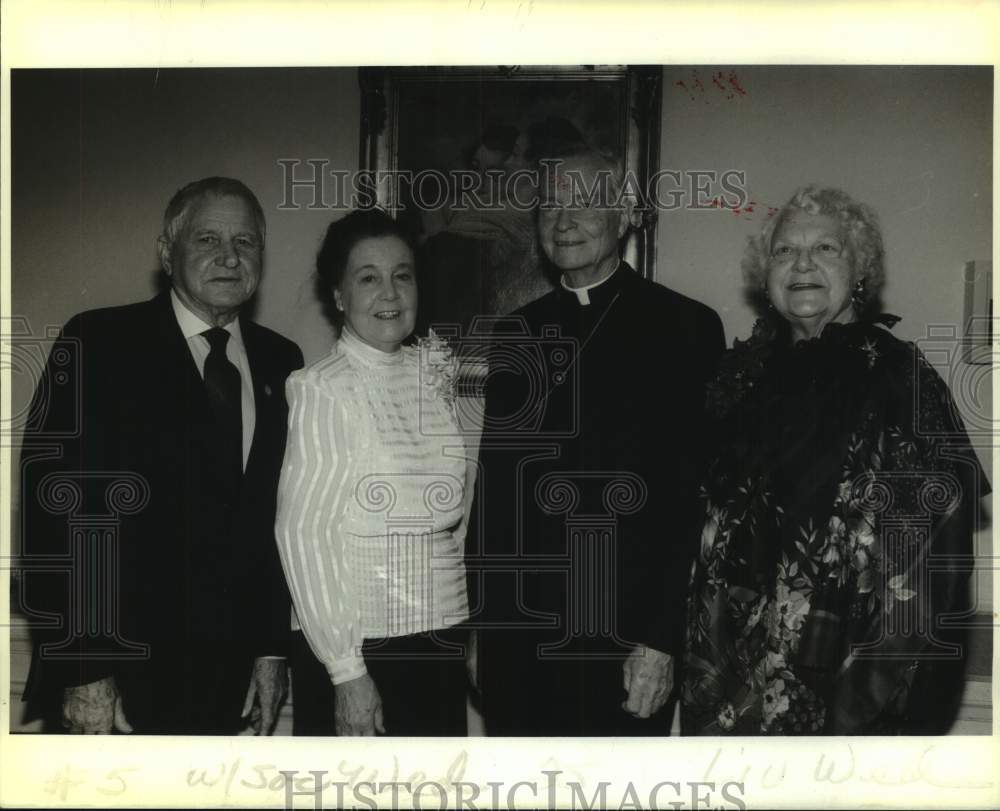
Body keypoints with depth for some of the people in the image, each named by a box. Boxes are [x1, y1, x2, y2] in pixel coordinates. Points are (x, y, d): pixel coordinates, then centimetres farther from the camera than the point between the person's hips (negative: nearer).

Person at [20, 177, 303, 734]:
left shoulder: (280, 362, 8)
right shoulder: (98, 344, -7)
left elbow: (281, 517, 11)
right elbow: (55, 506, -11)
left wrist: (274, 646, 8)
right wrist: (83, 670, -14)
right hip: (120, 675, -4)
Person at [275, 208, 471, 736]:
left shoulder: (434, 372, 5)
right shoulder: (323, 390, -13)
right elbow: (301, 533, -13)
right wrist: (347, 671, -14)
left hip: (443, 644, 6)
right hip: (356, 647, -5)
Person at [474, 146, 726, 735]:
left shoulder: (683, 327, -3)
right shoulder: (516, 334, 12)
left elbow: (696, 497, -7)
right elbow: (493, 489, 13)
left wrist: (663, 639, -12)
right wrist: (480, 622, 10)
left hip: (625, 644, -4)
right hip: (516, 639, 4)